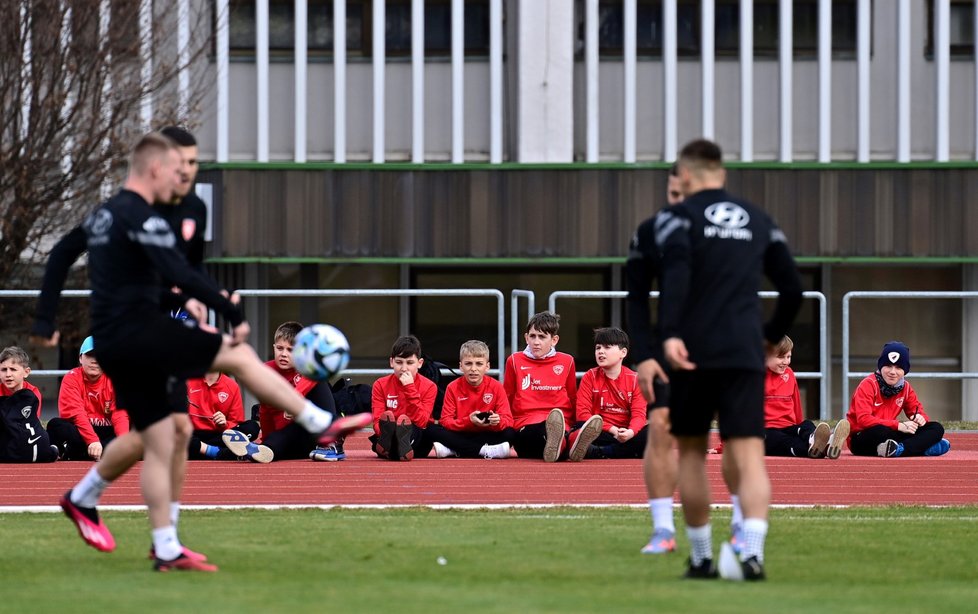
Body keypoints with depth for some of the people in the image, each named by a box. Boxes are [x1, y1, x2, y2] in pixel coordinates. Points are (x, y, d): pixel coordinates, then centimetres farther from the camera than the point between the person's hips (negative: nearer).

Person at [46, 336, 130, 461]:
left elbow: (120, 413, -12)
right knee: (55, 425, -30)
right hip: (79, 430, -2)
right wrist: (93, 440, -35)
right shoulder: (72, 378, -6)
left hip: (106, 431, 2)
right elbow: (76, 413, -19)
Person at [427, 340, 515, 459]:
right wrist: (469, 421, -28)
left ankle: (452, 450, -31)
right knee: (432, 430, -26)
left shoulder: (496, 387, -3)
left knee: (510, 433, -29)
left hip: (487, 435, 0)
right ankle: (485, 451, -32)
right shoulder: (453, 388, -3)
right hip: (460, 435, 0)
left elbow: (508, 420, -8)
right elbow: (446, 421, -11)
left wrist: (497, 421, -33)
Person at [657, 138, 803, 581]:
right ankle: (752, 551, -29)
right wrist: (773, 334, 31)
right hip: (745, 354, 2)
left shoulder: (678, 217, 3)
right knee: (748, 456, -7)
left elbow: (676, 273, -17)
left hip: (694, 354, -2)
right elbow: (792, 288, 15)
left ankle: (701, 557, 19)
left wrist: (670, 334, -27)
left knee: (691, 451, 16)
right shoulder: (759, 221, 16)